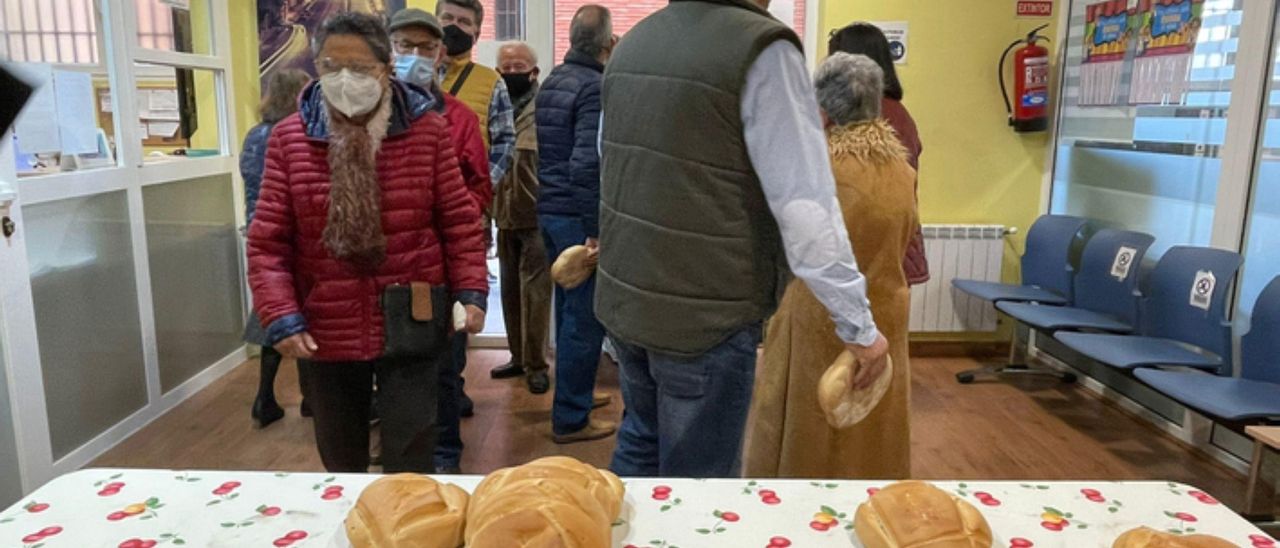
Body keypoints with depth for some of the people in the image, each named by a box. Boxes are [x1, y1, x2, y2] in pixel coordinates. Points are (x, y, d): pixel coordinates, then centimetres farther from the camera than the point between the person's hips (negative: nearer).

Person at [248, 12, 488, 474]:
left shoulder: (426, 129, -3)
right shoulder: (289, 138, -2)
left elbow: (459, 219, 1)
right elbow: (268, 240, -1)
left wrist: (471, 291, -8)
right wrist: (281, 317, -10)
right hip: (328, 333, 2)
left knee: (410, 465, 5)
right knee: (340, 463, 19)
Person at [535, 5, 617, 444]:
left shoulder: (552, 81, 12)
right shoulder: (596, 88, -15)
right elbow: (587, 163, -24)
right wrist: (595, 229, -21)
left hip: (550, 210, 9)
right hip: (577, 216, -9)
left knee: (568, 307, 20)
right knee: (585, 317, 0)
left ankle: (574, 393, 35)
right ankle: (570, 418, 9)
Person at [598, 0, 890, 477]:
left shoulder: (634, 40, 8)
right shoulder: (761, 48, -15)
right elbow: (805, 207, -18)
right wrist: (858, 326, -10)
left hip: (623, 297, 7)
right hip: (705, 314, -7)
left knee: (640, 446, 23)